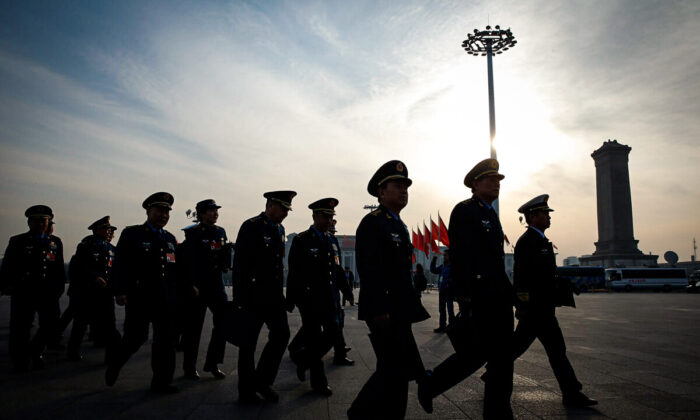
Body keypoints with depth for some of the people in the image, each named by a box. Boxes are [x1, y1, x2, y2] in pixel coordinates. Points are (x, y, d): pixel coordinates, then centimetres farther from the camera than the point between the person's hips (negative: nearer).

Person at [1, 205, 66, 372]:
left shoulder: (55, 242, 14)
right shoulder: (17, 241, 8)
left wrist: (59, 288, 9)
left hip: (48, 292, 2)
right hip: (23, 291, -2)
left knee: (52, 324, -1)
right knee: (20, 327, 1)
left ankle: (36, 350, 26)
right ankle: (19, 362, 17)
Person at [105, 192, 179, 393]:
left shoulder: (170, 238, 17)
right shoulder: (132, 234, 2)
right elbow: (120, 264, -4)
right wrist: (120, 291, -13)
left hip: (166, 299, 5)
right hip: (139, 297, -5)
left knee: (166, 339, 4)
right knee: (136, 337, -1)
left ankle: (161, 382, 13)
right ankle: (114, 365, 29)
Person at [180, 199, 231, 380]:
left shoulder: (220, 232, 11)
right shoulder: (193, 233, -6)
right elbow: (191, 260, -15)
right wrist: (192, 284, -20)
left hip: (216, 283, 5)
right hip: (197, 286, -5)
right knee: (193, 327, 3)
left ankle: (212, 363, 13)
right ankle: (189, 368, 18)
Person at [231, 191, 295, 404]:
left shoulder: (279, 229, 12)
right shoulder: (251, 227, -12)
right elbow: (239, 264, -15)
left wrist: (280, 291, 14)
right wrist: (240, 298, -17)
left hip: (274, 295, 7)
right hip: (254, 296, -7)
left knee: (281, 334, 2)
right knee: (249, 343, 4)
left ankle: (263, 381, 19)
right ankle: (246, 391, 18)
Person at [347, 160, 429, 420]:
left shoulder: (399, 226, 17)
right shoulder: (371, 223, -11)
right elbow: (368, 271, -20)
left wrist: (411, 309, 18)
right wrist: (379, 310, -25)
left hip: (399, 311, 10)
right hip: (383, 311, -10)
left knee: (397, 369, 14)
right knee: (395, 370, -6)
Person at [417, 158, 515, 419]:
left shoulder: (491, 214, 18)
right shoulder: (464, 211, -9)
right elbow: (460, 257, -18)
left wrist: (509, 293, 18)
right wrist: (464, 298, -22)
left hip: (498, 296, 9)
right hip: (480, 296, -9)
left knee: (502, 354, 10)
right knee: (478, 351, -6)